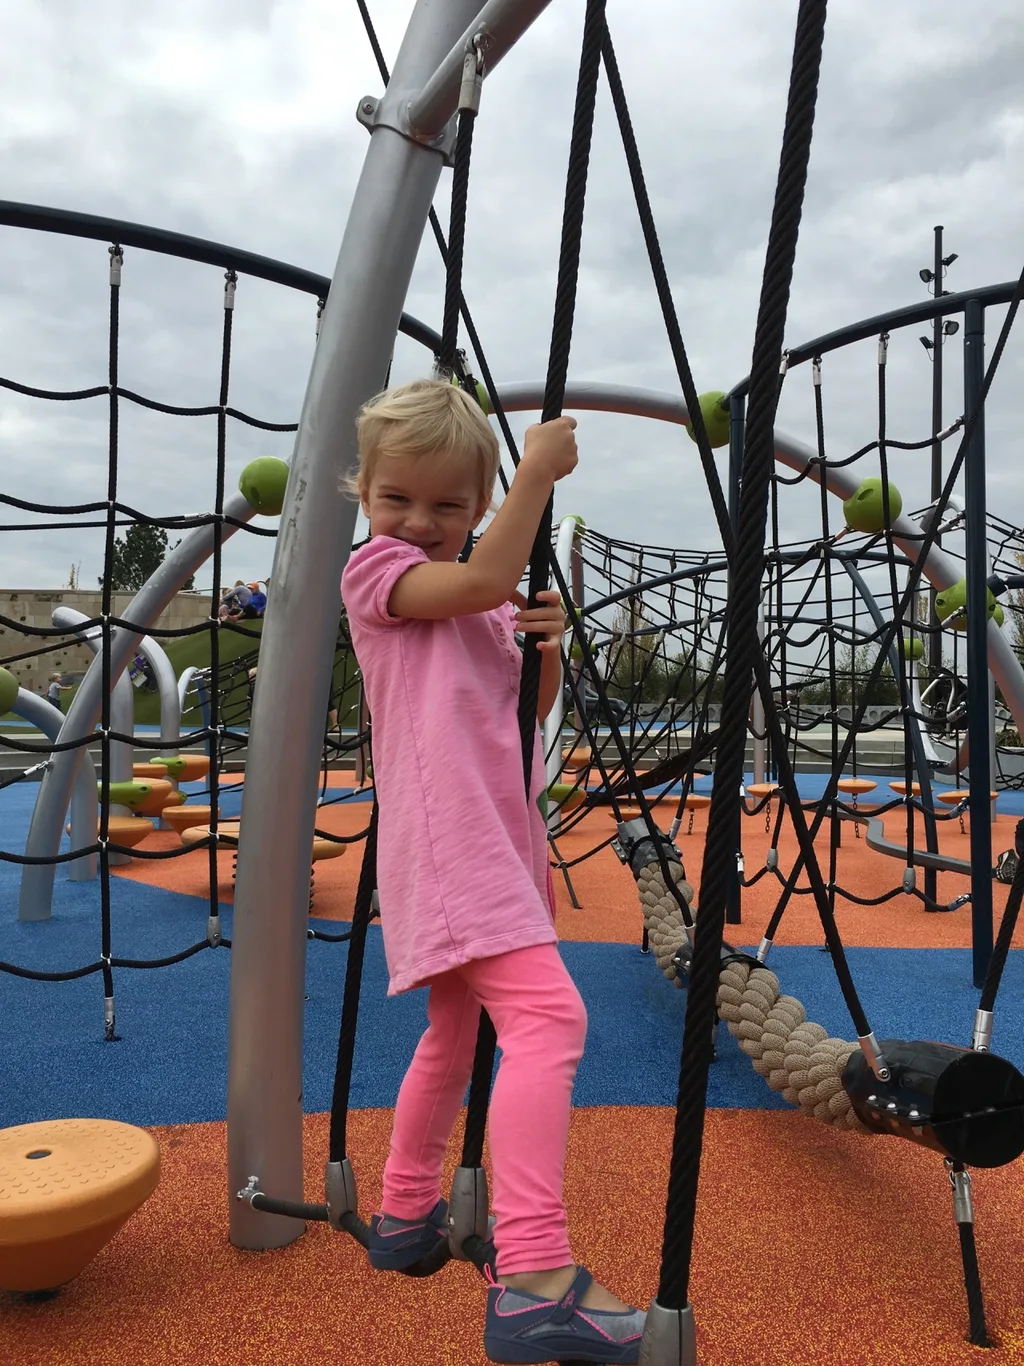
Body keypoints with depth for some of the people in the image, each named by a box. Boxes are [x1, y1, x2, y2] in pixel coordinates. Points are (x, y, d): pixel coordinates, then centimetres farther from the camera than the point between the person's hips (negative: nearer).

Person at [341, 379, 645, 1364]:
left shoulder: (483, 599, 19)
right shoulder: (375, 569, -2)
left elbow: (526, 710, 19)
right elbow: (483, 581, -19)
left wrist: (547, 644, 0)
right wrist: (538, 472, -13)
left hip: (496, 833, 9)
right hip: (446, 835, -9)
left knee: (458, 1028, 20)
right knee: (548, 1016, -22)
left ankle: (406, 1216, 37)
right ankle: (533, 1282, -21)